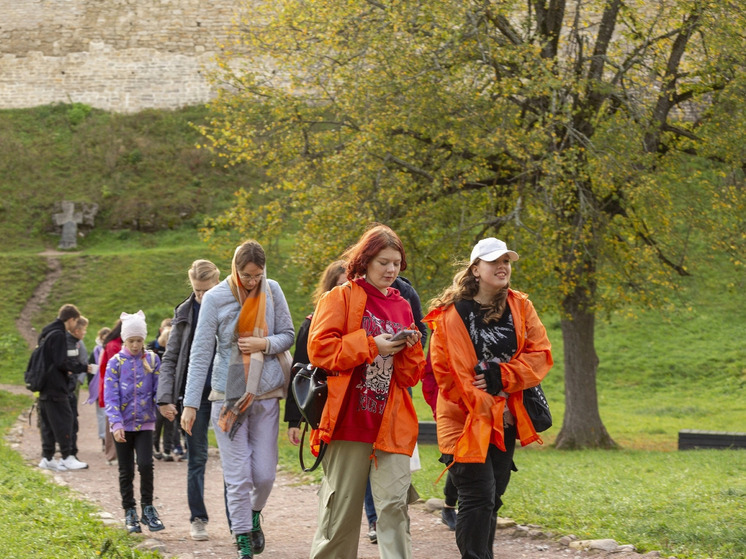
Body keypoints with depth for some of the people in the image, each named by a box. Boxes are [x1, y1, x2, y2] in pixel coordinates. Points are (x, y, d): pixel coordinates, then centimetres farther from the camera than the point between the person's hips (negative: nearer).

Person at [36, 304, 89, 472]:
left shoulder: (45, 333, 14)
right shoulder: (59, 335, -15)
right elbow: (62, 362, -19)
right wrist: (82, 367, -9)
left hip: (45, 387, 9)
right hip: (56, 387, -9)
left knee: (47, 423, 10)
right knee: (63, 420, -4)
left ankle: (47, 457, 12)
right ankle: (67, 457, -2)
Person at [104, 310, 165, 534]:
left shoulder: (152, 360, 2)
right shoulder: (116, 362, -2)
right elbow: (110, 396, -8)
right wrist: (116, 424, -19)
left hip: (145, 423, 0)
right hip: (123, 425, 0)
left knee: (146, 464, -15)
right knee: (126, 471, 6)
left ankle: (147, 508, 1)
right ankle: (130, 513, 18)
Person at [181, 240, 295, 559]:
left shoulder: (272, 291, 1)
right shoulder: (215, 298, -6)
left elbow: (288, 335, 9)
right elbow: (200, 353, -6)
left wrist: (264, 344, -13)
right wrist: (190, 404, -9)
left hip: (265, 396, 2)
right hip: (228, 397, -2)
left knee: (264, 474, 2)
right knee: (237, 476, -4)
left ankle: (254, 515, 33)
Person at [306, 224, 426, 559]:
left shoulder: (402, 307, 16)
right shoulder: (341, 298, 3)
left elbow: (410, 376, 17)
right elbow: (319, 349, -9)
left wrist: (410, 349, -3)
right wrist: (371, 346, -11)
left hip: (391, 424, 3)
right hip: (349, 419, -3)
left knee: (394, 503, -7)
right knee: (342, 505, 2)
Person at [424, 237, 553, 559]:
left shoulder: (520, 307, 5)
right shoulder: (451, 314, -11)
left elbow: (540, 353, -2)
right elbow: (446, 373, -13)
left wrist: (500, 375, -16)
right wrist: (489, 409, -12)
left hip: (504, 420, 5)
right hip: (467, 420, -5)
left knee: (493, 498, 11)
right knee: (479, 496, -11)